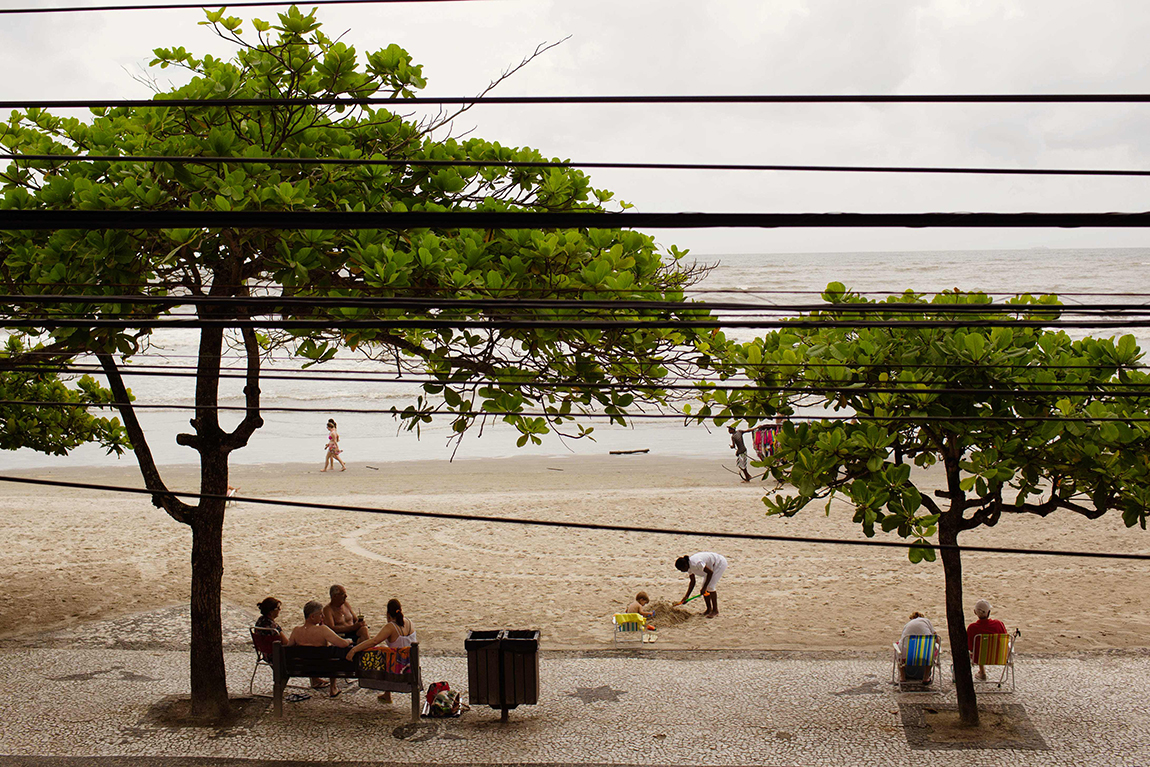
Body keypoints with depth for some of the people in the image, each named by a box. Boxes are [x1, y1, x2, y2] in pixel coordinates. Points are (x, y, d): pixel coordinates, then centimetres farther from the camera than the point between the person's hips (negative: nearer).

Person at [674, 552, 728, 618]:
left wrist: (704, 587, -27)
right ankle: (709, 609, 16)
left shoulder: (696, 563, -35)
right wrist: (686, 596, -1)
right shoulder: (689, 566, -6)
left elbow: (710, 572, -31)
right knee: (704, 588, 2)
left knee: (710, 587, -15)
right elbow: (692, 582, 3)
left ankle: (715, 610, -3)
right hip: (712, 566, 9)